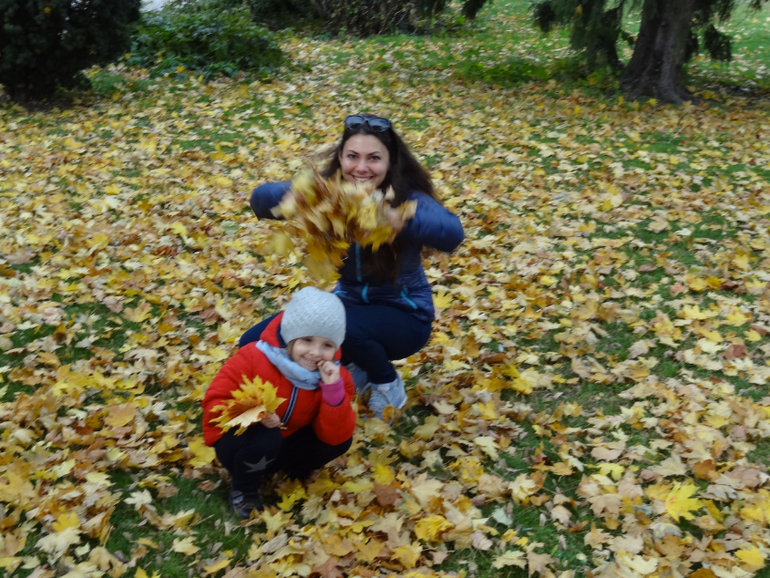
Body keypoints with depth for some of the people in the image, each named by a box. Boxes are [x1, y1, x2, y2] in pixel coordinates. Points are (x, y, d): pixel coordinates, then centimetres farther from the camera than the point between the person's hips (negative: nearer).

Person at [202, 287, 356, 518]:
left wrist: (333, 389, -35)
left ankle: (294, 469, 9)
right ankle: (243, 491, -7)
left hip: (282, 446, 3)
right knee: (265, 436, -36)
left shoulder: (335, 376, -14)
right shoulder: (254, 357, -24)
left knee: (341, 439, -18)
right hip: (237, 443, -3)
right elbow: (214, 402, -20)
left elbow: (334, 437, -22)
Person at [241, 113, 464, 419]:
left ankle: (387, 381, -1)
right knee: (255, 344, -7)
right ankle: (354, 368, 13)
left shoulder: (408, 198, -21)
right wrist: (295, 196, -50)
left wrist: (397, 220, -61)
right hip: (349, 303, 5)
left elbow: (452, 233, -42)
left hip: (404, 315, -4)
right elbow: (260, 199, -26)